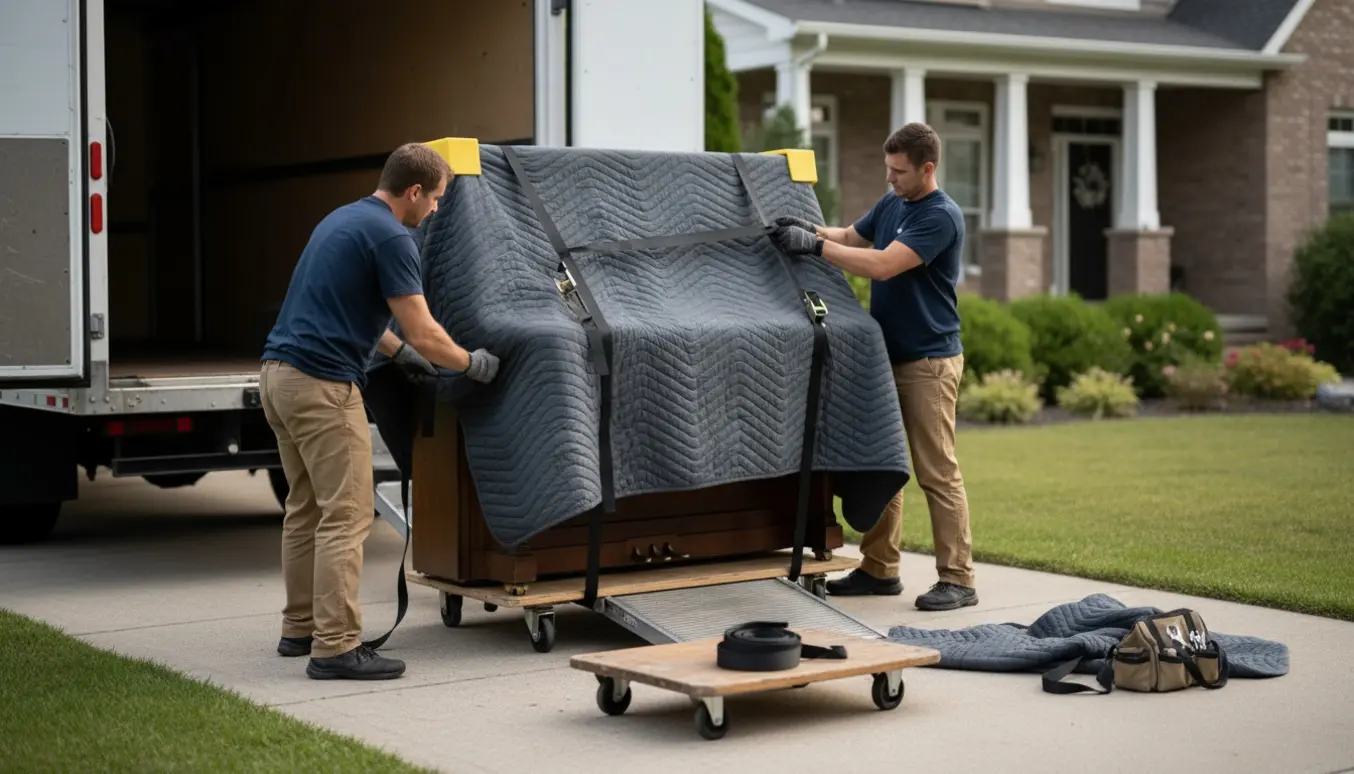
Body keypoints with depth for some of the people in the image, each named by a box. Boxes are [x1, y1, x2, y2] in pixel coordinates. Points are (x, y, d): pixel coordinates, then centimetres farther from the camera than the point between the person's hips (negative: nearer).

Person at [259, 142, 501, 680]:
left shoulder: (344, 218, 18)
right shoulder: (390, 237, -12)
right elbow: (424, 334, -12)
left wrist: (398, 351, 33)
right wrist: (472, 364, 5)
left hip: (280, 374, 10)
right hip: (323, 386, -10)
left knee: (306, 510, 18)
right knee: (345, 517, -7)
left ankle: (300, 628, 25)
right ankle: (335, 648, -7)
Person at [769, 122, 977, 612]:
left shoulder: (941, 216, -17)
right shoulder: (890, 204, 10)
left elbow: (882, 265, -25)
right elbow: (851, 237, 22)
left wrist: (815, 245, -23)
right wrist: (809, 229, 2)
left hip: (929, 361, -9)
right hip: (887, 357, 9)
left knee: (937, 473, -6)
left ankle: (957, 579, -1)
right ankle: (880, 569, 19)